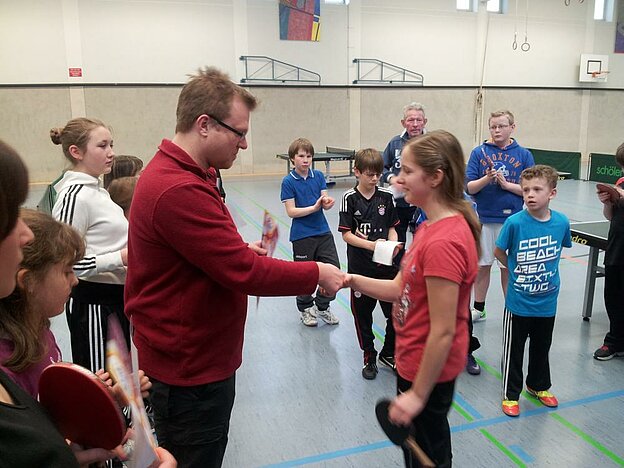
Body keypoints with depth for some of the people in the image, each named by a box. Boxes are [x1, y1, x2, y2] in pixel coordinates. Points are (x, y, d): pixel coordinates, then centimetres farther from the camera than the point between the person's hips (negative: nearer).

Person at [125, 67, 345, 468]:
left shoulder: (174, 173, 8)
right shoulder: (180, 190, -28)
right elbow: (244, 271, -27)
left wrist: (242, 250, 2)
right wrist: (317, 274, -14)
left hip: (193, 355, 10)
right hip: (190, 367, -10)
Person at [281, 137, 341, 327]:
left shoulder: (318, 176, 3)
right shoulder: (288, 181, -9)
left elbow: (325, 201, -1)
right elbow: (291, 211, -13)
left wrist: (328, 203, -24)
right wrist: (314, 207, -22)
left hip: (323, 231, 4)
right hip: (302, 235, -4)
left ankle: (322, 306, 27)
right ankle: (305, 309, 32)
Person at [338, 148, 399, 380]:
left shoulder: (386, 196, 2)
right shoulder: (350, 198, -6)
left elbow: (392, 228, 9)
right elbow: (346, 234, -8)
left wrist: (392, 244, -12)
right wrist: (371, 245, -20)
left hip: (386, 264, 2)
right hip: (360, 266, -2)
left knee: (395, 310, 4)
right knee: (362, 313, 10)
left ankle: (388, 353, 27)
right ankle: (369, 357, 29)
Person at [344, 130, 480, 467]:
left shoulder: (443, 242, -29)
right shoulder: (432, 226, 3)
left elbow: (443, 332, -26)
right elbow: (400, 289, 4)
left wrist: (418, 395, -18)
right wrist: (353, 281, -11)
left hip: (427, 371, -9)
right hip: (413, 361, 9)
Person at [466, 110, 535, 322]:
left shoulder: (523, 155, 1)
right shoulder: (479, 152, 1)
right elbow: (469, 187, -3)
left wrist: (507, 184, -13)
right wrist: (487, 179, -19)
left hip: (511, 219, 0)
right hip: (484, 219, 0)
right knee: (482, 265, 11)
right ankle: (478, 308, 27)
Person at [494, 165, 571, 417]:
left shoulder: (562, 222, -9)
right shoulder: (515, 222, -18)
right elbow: (499, 252, -4)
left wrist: (543, 270, 9)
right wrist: (516, 270, 2)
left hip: (547, 302, 3)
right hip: (518, 302, -3)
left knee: (541, 348, 22)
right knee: (513, 350, 10)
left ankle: (539, 386, 44)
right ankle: (511, 394, 27)